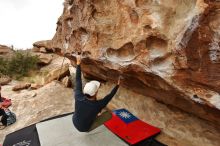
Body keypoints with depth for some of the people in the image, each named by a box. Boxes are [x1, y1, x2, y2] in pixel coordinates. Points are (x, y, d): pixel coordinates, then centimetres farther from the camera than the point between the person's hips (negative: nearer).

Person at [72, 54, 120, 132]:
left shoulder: (79, 98, -33)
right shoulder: (97, 105, -39)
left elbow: (78, 81, -21)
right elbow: (110, 96, -23)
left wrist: (78, 64, -14)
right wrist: (117, 85, -10)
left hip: (75, 122, 4)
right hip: (84, 128, -3)